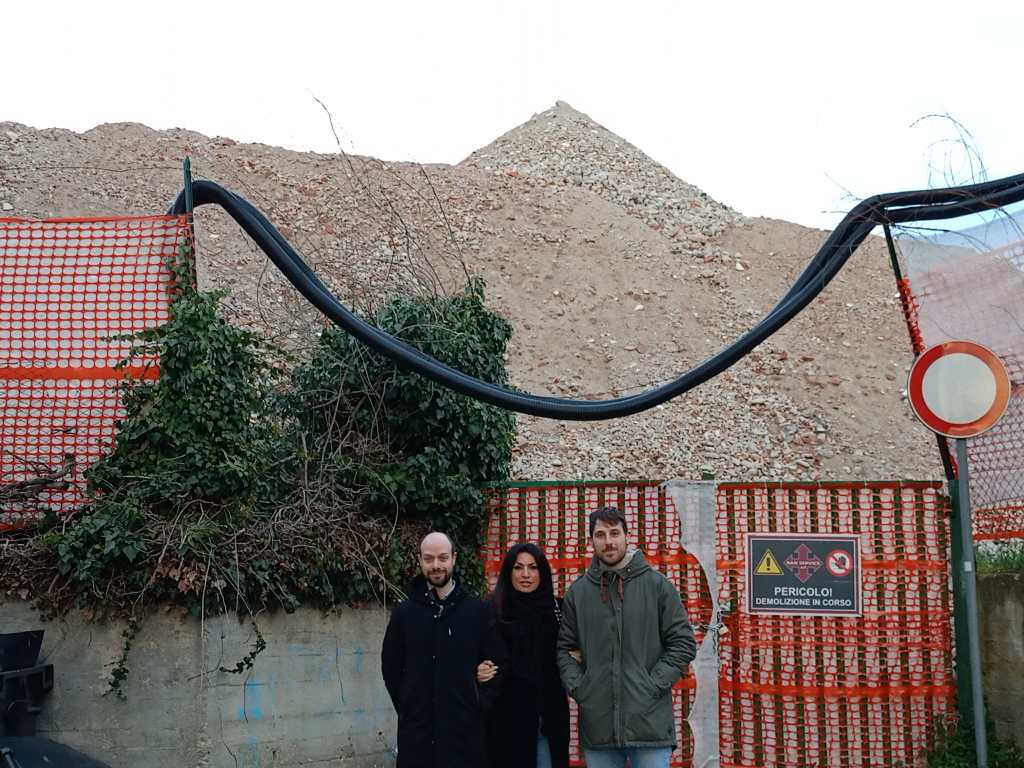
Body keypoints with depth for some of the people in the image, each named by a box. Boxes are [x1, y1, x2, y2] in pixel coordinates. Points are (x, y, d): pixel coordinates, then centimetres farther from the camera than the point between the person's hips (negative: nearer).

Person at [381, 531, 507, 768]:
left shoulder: (479, 610, 2)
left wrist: (479, 705, 0)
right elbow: (391, 667, 11)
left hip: (465, 729, 0)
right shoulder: (404, 612, 5)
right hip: (416, 730, 1)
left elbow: (497, 664, 6)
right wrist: (405, 707, 5)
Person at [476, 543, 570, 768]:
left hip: (549, 717, 3)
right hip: (507, 717, -2)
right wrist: (480, 672, -19)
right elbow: (479, 660, 1)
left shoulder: (556, 607, 6)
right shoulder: (492, 610, -3)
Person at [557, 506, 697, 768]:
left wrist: (654, 684, -8)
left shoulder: (657, 585, 1)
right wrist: (577, 686, -2)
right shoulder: (577, 592, 8)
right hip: (597, 725, 2)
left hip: (650, 723, -2)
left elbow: (683, 643, 1)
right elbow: (564, 648, 13)